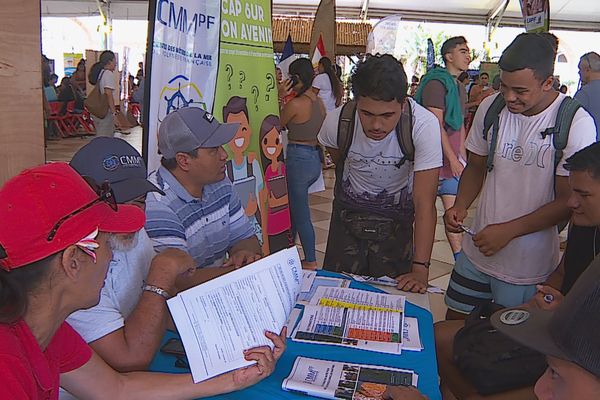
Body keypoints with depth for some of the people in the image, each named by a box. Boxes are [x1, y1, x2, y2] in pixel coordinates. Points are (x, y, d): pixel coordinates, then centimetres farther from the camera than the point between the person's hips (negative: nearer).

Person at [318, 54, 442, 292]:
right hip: (348, 212, 2)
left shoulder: (425, 125, -30)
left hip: (397, 219, -1)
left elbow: (424, 203, -31)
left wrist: (420, 269, -35)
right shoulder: (337, 121, -23)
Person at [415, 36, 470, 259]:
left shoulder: (460, 87, 17)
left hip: (453, 158, 8)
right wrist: (453, 159, -16)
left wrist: (463, 157, 17)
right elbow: (437, 125, -17)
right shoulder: (436, 83, -12)